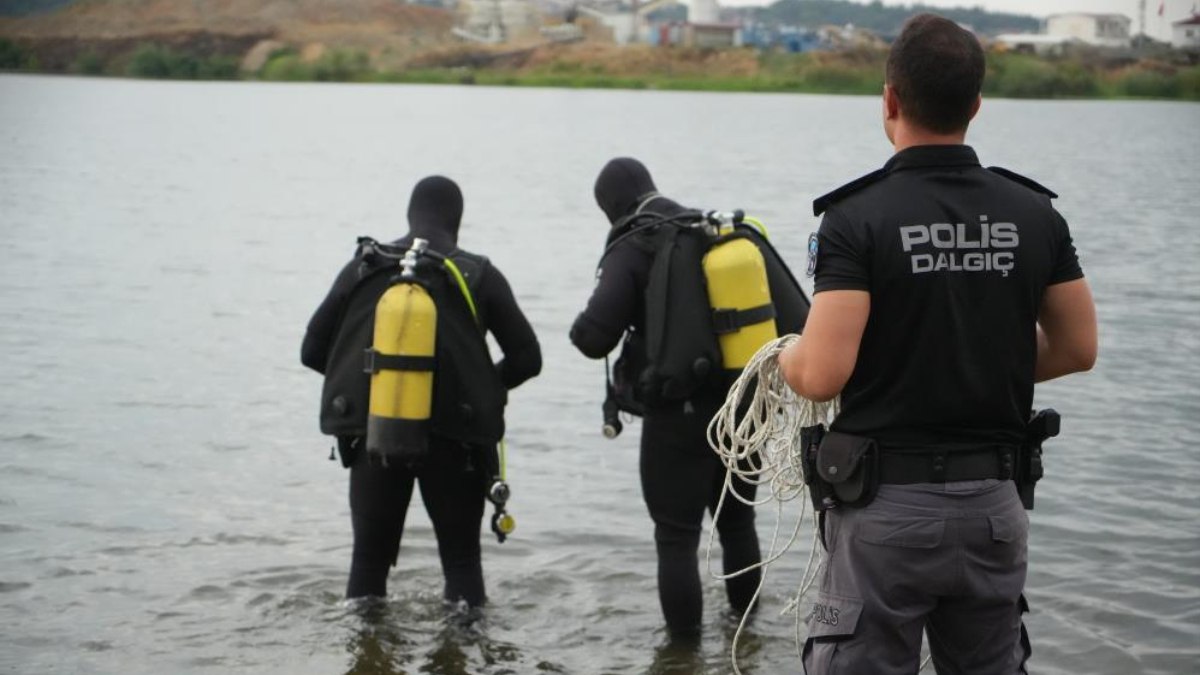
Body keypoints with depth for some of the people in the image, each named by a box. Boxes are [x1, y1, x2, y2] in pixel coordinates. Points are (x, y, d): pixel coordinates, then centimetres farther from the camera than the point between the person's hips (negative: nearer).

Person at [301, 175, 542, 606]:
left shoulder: (363, 268, 4)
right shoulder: (479, 275, 0)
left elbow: (312, 351, 7)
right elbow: (526, 359, 3)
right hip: (453, 440, -1)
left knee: (369, 559, 14)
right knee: (461, 560, 10)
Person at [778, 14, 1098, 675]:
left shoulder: (857, 218, -13)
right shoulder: (1034, 214, 1)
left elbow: (823, 376, -19)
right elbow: (1077, 349, 8)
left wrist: (785, 360, 4)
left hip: (888, 502, -4)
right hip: (993, 501, 4)